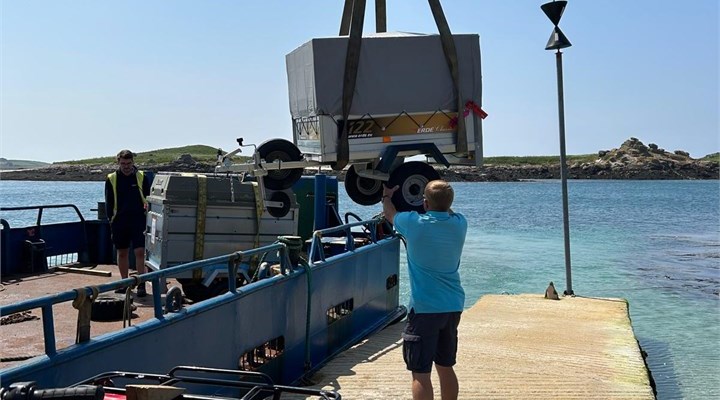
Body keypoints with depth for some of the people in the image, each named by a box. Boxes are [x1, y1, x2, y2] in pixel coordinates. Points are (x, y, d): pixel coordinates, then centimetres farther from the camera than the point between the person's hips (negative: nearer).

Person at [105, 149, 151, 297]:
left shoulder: (142, 177, 3)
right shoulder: (111, 179, 5)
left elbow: (148, 198, 10)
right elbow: (109, 202, 8)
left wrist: (147, 206, -8)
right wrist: (111, 219, -1)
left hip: (138, 220, -2)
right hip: (119, 221, 2)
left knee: (140, 252, -8)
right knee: (122, 253, 11)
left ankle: (141, 284, -5)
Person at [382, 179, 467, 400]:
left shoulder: (415, 223, -12)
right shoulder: (459, 223, -1)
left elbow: (390, 214, 11)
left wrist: (387, 196, 31)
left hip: (424, 308, -6)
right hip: (454, 306, 6)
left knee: (420, 373, -1)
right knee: (445, 367, 19)